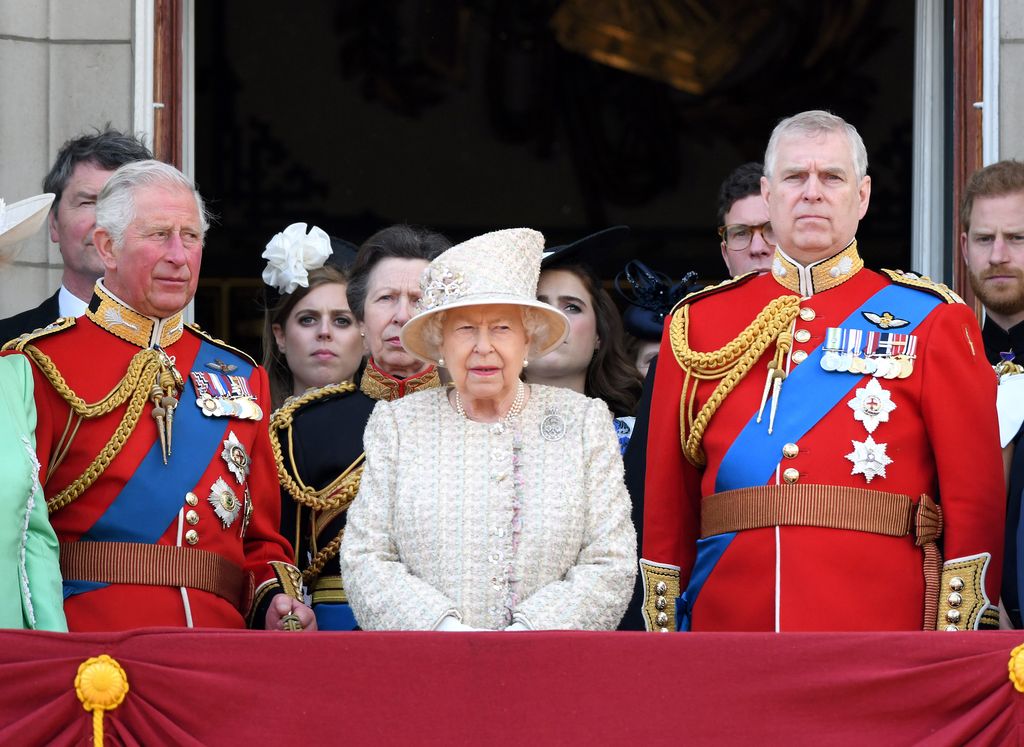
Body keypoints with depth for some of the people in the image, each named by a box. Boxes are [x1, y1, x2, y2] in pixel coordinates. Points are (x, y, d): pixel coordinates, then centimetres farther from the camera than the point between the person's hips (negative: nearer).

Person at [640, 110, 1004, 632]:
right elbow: (667, 497, 10)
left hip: (882, 628, -2)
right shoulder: (698, 322, 11)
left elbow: (975, 491, 0)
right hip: (729, 625, 2)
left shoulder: (931, 320, 5)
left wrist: (959, 640, -7)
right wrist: (662, 631, 4)